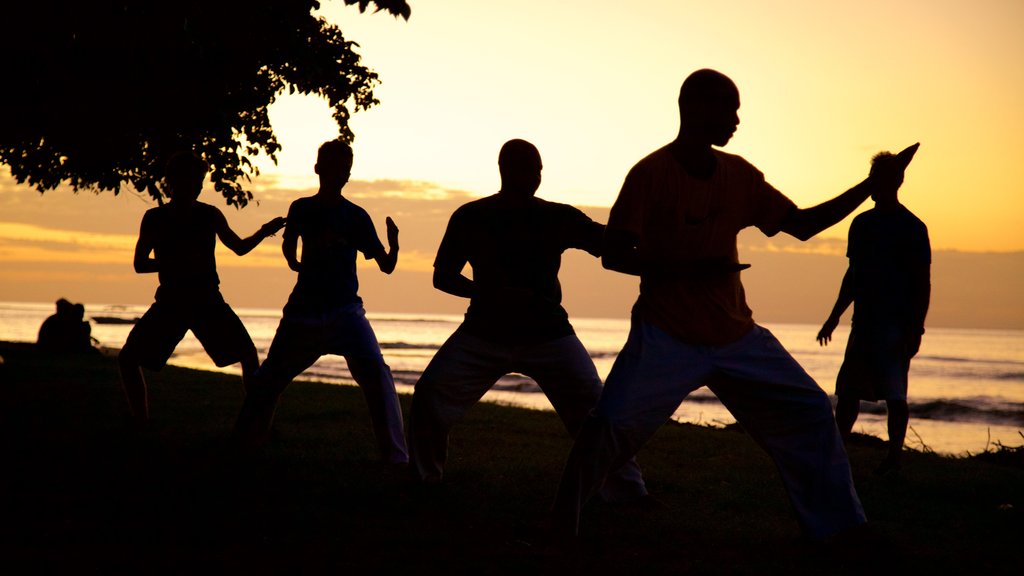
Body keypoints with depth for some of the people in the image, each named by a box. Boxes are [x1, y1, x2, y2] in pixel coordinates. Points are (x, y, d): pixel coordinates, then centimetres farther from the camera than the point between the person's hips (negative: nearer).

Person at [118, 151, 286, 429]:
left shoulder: (210, 215, -1)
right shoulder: (154, 218, -3)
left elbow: (239, 248, 10)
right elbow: (140, 264, -4)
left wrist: (264, 232, -8)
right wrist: (177, 262, -16)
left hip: (208, 301, 0)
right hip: (170, 301, 0)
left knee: (248, 354, -9)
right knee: (128, 358, -6)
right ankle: (140, 422, 7)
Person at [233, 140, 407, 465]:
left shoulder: (356, 216, -1)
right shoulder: (301, 209, 5)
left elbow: (386, 266, -3)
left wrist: (393, 244, -22)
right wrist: (294, 263, 5)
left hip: (345, 310, -3)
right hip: (304, 308, 3)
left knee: (376, 373, -21)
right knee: (269, 378, 10)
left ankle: (396, 455, -19)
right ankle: (246, 441, 32)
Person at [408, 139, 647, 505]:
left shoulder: (558, 218, -3)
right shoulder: (471, 218, -3)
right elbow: (442, 276, -2)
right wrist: (491, 293, -18)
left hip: (547, 335, 0)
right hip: (484, 334, 1)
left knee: (592, 406, -15)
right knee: (429, 396, -10)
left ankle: (626, 489, -7)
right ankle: (425, 479, 11)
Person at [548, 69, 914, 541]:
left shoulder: (740, 175, 6)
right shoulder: (651, 174, -10)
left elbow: (802, 224, 13)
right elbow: (613, 255, -14)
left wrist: (870, 187, 5)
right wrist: (693, 266, -23)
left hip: (736, 337, 6)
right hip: (666, 337, -6)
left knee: (811, 412, 4)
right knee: (612, 424, -20)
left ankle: (836, 527, 16)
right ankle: (563, 522, -1)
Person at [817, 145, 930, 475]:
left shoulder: (912, 228, -5)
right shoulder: (861, 224, 14)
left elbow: (922, 283, -7)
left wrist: (916, 329, -14)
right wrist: (834, 318, 20)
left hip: (896, 324, -6)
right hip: (864, 322, 6)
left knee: (894, 393, -5)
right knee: (848, 390, 6)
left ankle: (894, 457, 1)